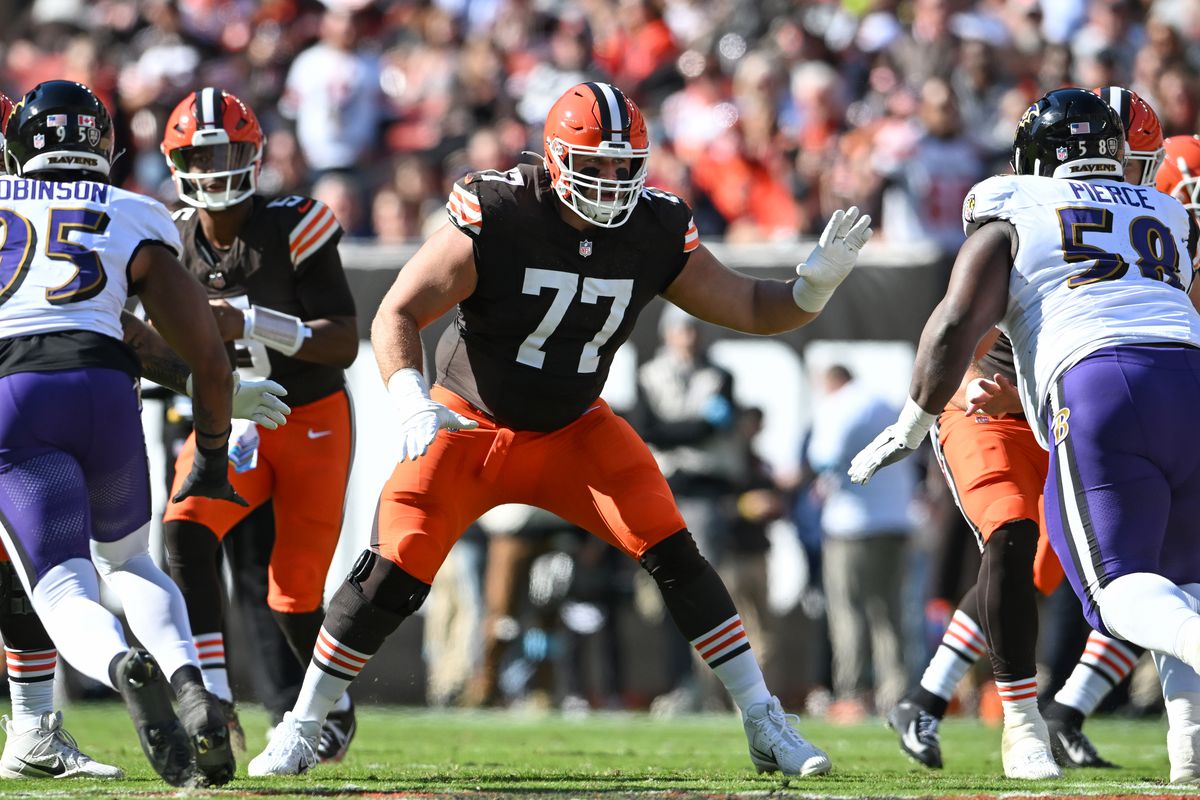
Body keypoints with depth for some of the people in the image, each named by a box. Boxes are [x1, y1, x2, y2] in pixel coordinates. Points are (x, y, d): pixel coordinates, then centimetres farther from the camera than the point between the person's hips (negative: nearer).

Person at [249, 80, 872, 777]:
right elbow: (399, 313, -21)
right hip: (470, 427, -3)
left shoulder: (656, 231, -11)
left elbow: (748, 308, -2)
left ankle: (766, 725, -3)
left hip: (575, 431, 3)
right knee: (392, 578, -11)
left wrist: (817, 283, -22)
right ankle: (300, 732, 8)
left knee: (674, 556, -11)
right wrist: (411, 401, -38)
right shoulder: (497, 218, -24)